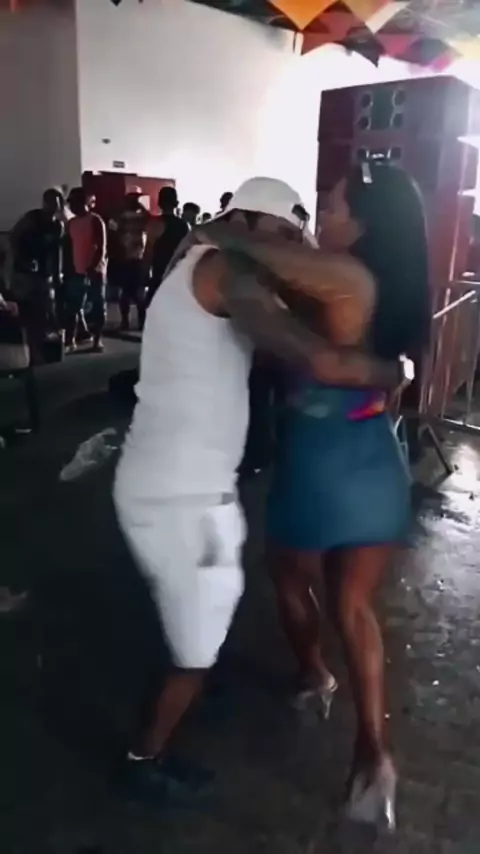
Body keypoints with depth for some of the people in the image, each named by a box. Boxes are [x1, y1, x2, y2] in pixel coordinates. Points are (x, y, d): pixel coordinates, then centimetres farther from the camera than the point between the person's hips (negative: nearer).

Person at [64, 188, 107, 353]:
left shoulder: (95, 220, -7)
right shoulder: (71, 223, 12)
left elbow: (101, 248, -13)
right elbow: (69, 247, 14)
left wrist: (92, 267, -22)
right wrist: (69, 269, 9)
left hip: (95, 271, -6)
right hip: (77, 271, 6)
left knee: (98, 306, 2)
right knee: (73, 306, 3)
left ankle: (97, 340, 9)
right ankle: (70, 340, 6)